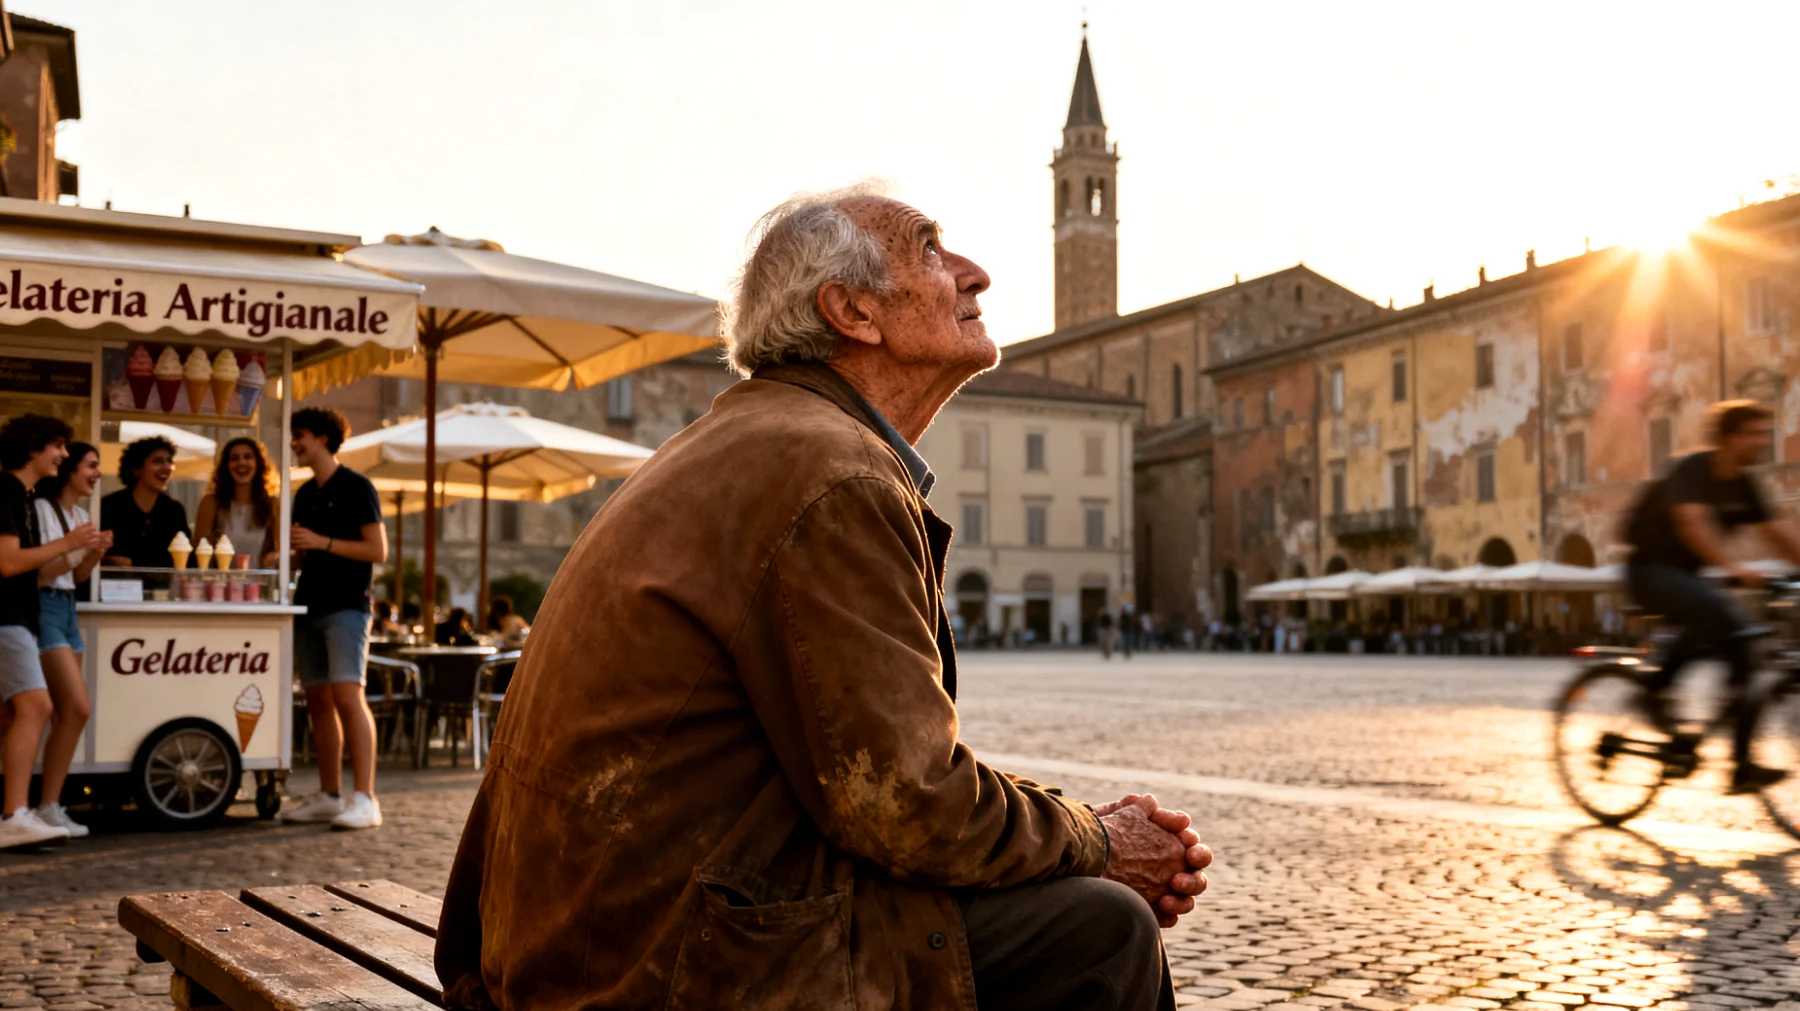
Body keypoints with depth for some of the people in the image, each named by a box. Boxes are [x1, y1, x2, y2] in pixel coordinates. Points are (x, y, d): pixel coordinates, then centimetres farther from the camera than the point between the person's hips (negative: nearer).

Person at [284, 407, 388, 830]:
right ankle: (329, 796, 14)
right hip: (309, 605, 8)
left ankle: (365, 799, -17)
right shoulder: (305, 494, 18)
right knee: (318, 701, 7)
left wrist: (322, 542, -15)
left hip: (345, 607, -8)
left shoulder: (356, 487, -4)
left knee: (347, 695, -16)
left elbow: (378, 550, -10)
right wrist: (290, 546, 3)